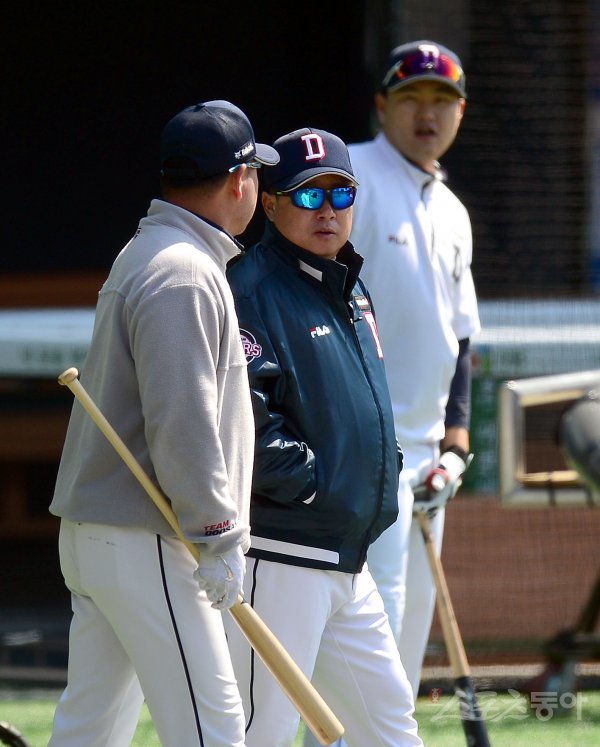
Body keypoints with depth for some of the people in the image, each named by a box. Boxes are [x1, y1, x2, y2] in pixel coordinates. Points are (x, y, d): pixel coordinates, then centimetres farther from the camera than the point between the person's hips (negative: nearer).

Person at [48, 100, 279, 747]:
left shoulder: (143, 255, 18)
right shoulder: (184, 275, -16)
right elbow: (180, 423, -22)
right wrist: (218, 536, -20)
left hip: (90, 535, 10)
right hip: (142, 544, -10)